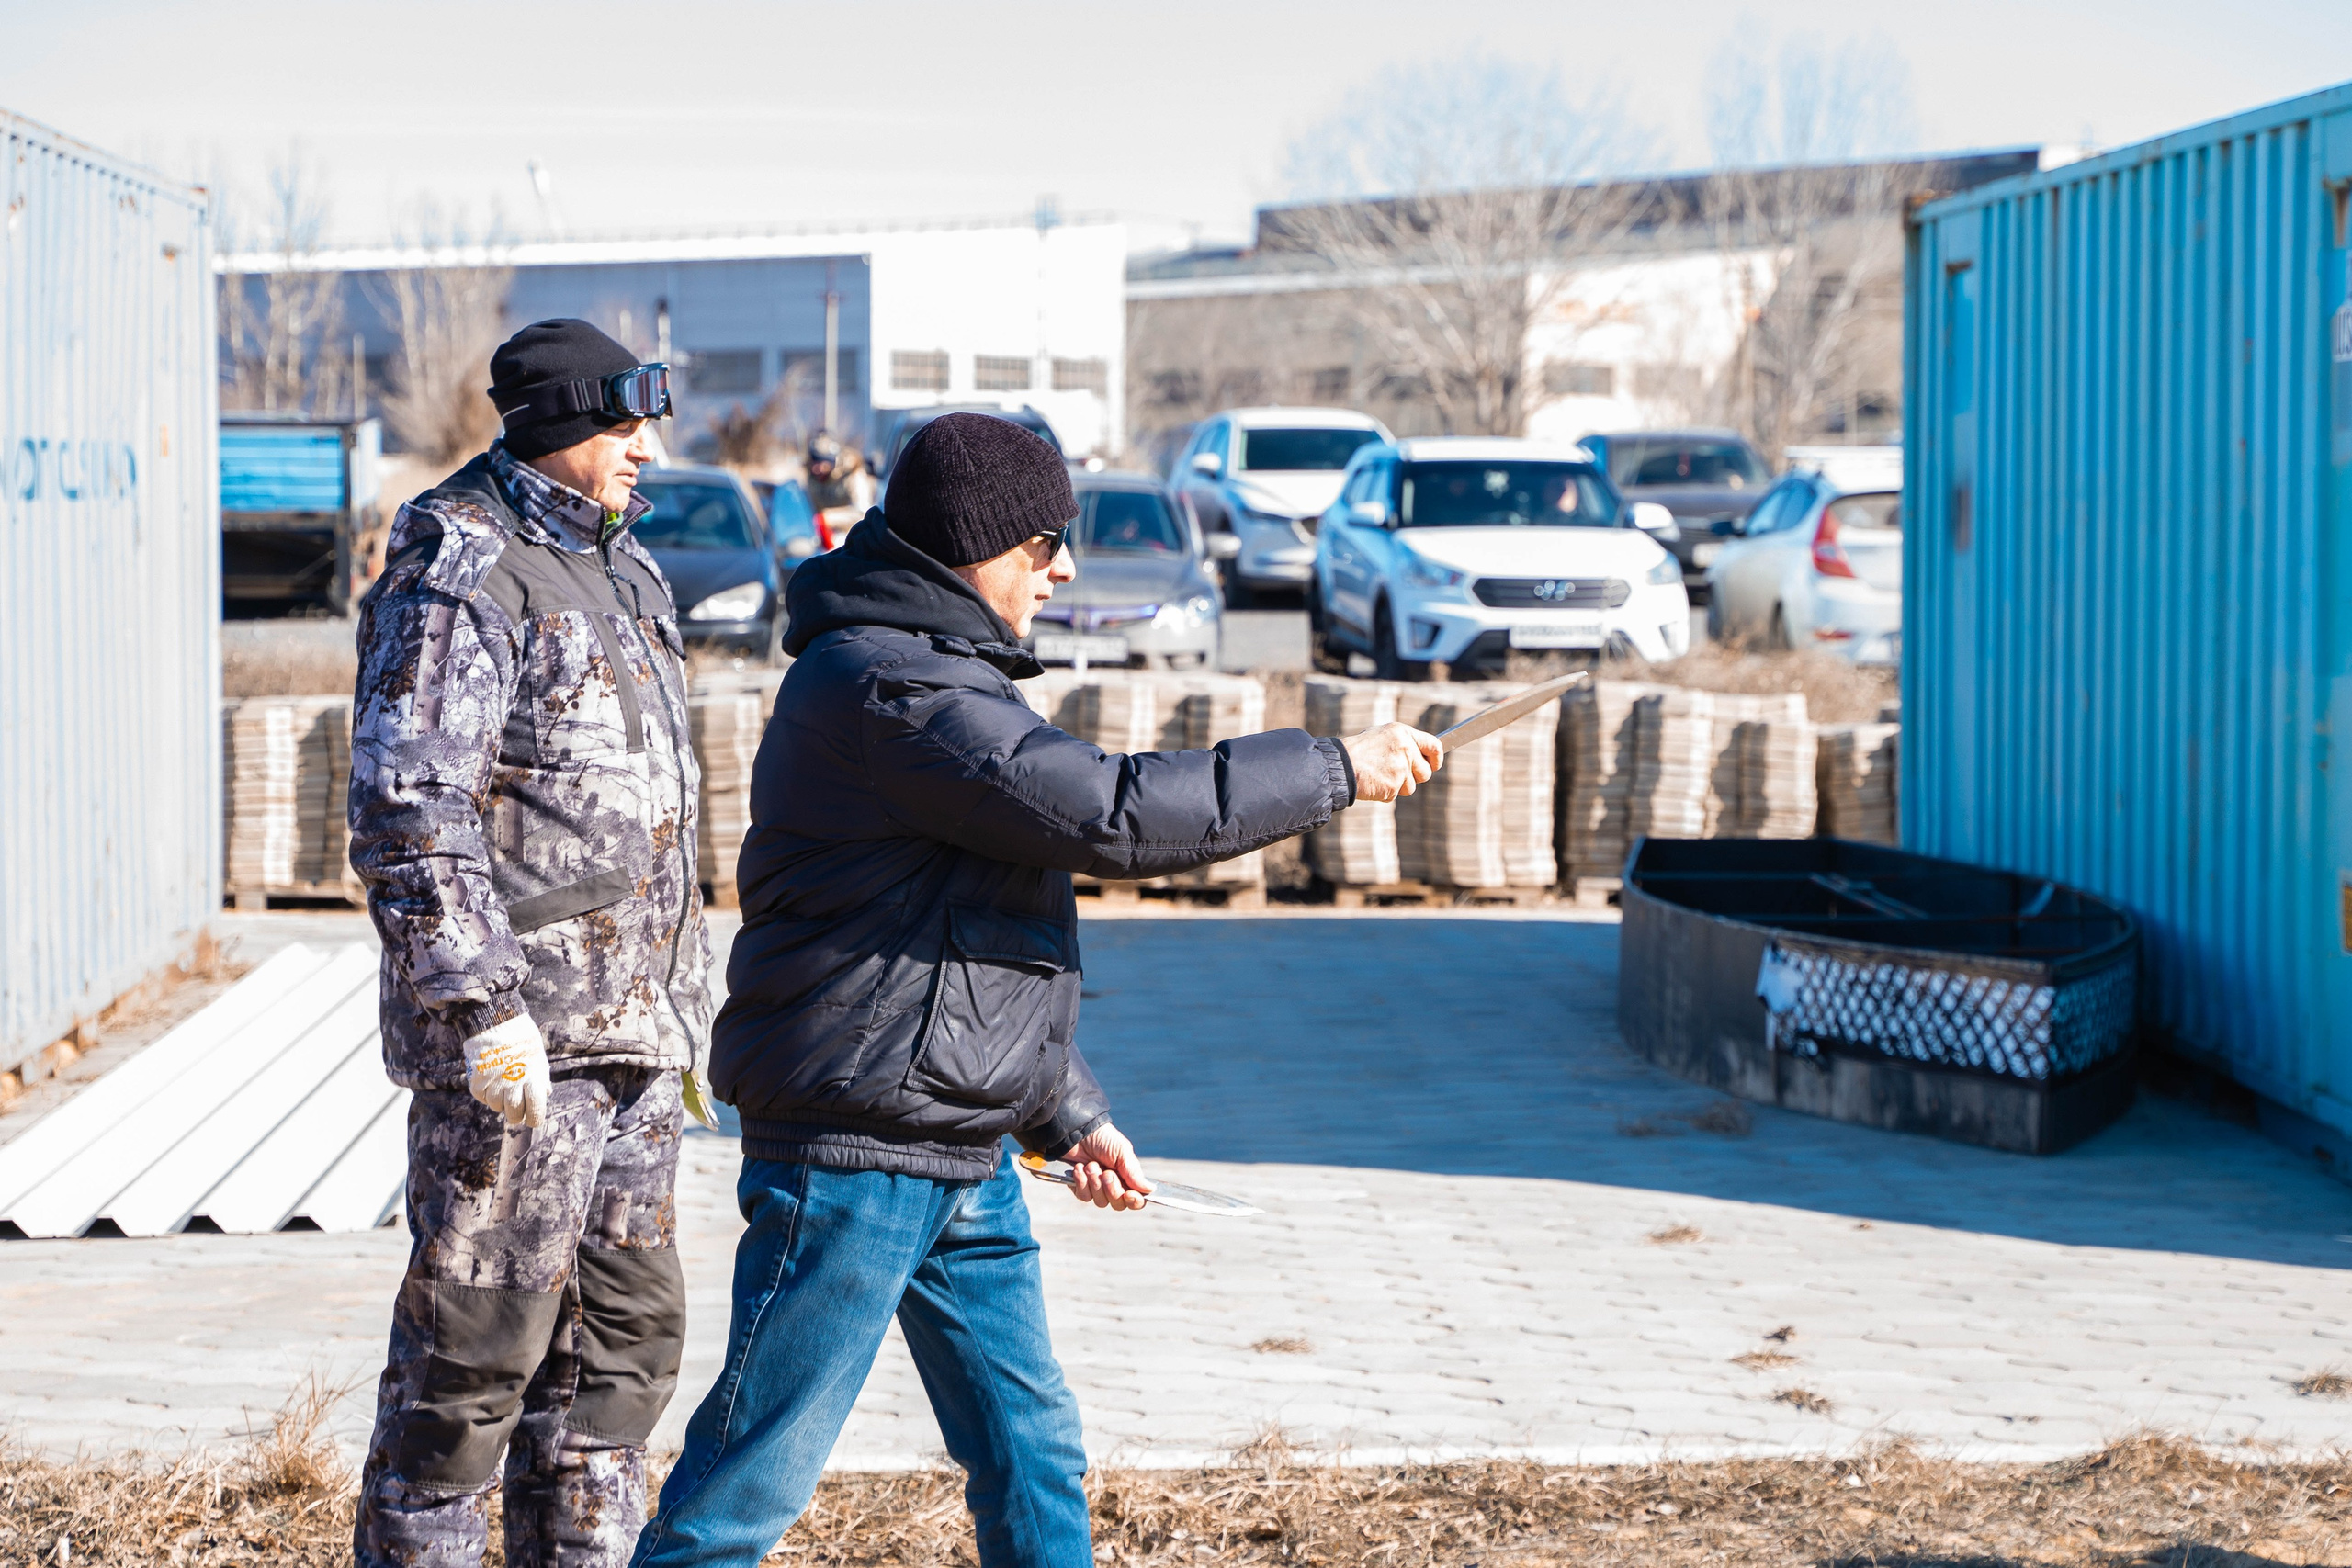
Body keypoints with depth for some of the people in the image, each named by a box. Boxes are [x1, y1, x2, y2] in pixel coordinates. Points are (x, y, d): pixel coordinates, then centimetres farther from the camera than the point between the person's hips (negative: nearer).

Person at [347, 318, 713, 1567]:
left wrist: (681, 995, 23)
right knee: (479, 1326, -3)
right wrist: (480, 1005, -25)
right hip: (516, 1030, -9)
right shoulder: (459, 579, -13)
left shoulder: (617, 570, 16)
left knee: (625, 1322, 12)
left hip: (627, 1024, 9)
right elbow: (407, 809, -20)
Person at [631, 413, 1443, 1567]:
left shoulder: (942, 674, 17)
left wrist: (1073, 1115, 20)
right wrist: (1332, 771, -17)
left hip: (965, 1162, 10)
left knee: (1033, 1456, 11)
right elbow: (1108, 814, -25)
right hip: (852, 1156, -10)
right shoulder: (882, 685, -17)